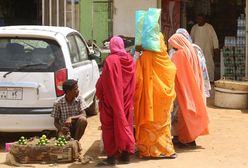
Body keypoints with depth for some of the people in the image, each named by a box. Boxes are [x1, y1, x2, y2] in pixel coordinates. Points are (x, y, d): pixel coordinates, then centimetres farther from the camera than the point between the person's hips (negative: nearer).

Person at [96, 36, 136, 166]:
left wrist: (99, 93, 4)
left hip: (112, 98, -5)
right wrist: (126, 95, 15)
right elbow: (132, 83, 8)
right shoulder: (130, 60, 4)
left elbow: (103, 82, -10)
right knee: (125, 122, 13)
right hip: (126, 100, 5)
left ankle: (112, 156, 1)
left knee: (111, 125, 2)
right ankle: (126, 154, 15)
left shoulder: (110, 60, -14)